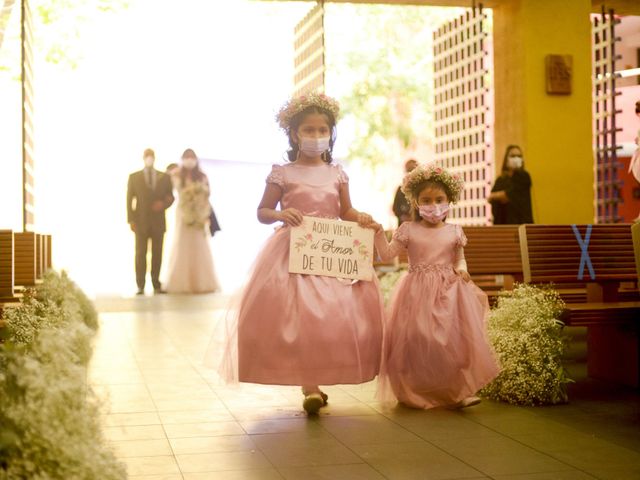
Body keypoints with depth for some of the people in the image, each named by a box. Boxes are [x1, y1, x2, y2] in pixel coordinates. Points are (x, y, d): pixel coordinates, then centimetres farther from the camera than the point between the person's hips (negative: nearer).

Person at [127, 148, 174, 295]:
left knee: (157, 254, 2)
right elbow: (130, 199, 4)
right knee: (140, 254, -4)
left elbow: (170, 197, 13)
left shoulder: (164, 177, 11)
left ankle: (156, 285, 6)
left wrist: (163, 204, -10)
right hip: (141, 222, -1)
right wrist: (131, 220, -5)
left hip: (158, 222, 2)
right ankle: (140, 286, -3)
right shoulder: (134, 177, 8)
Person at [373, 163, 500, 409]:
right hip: (418, 294, -1)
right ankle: (417, 393, 10)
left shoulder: (454, 231, 6)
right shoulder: (408, 230, 1)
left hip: (448, 291, 2)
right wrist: (378, 232, -12)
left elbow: (460, 259, 13)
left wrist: (461, 269, -8)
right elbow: (386, 255, -2)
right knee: (418, 342, -4)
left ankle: (458, 391, 4)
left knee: (453, 340, -5)